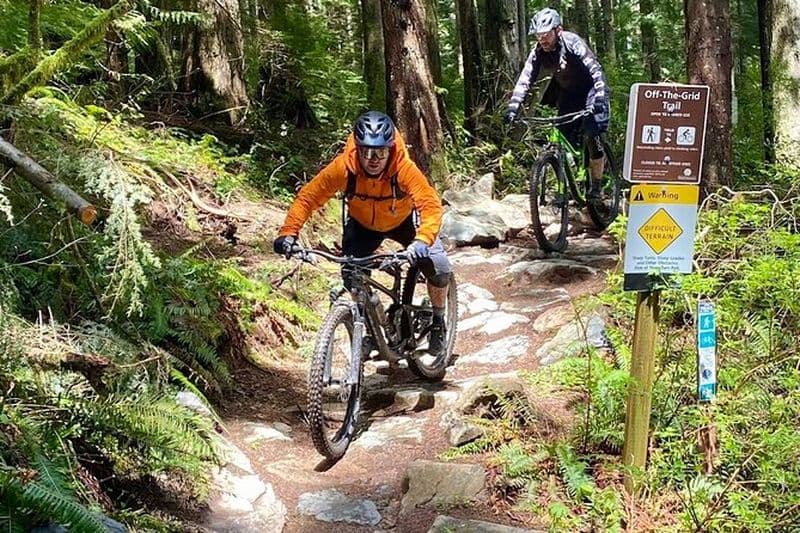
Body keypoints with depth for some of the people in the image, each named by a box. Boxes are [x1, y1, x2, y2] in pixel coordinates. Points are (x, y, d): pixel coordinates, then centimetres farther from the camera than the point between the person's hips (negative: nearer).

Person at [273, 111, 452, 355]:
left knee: (439, 268, -17)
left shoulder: (404, 169, -37)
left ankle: (438, 321, 11)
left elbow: (431, 204, -44)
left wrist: (422, 241, -60)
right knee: (352, 276, -18)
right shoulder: (343, 168, -33)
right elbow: (307, 197, -26)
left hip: (403, 222, -1)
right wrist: (288, 233, -40)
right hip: (362, 225, 1)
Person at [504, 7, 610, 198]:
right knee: (565, 140, 0)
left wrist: (600, 99, -47)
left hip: (589, 90, -5)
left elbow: (595, 70, -35)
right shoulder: (538, 52, -14)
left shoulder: (572, 42, -28)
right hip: (566, 93, 5)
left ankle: (597, 185, -4)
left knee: (592, 136, -16)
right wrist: (513, 107, -27)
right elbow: (525, 79, -15)